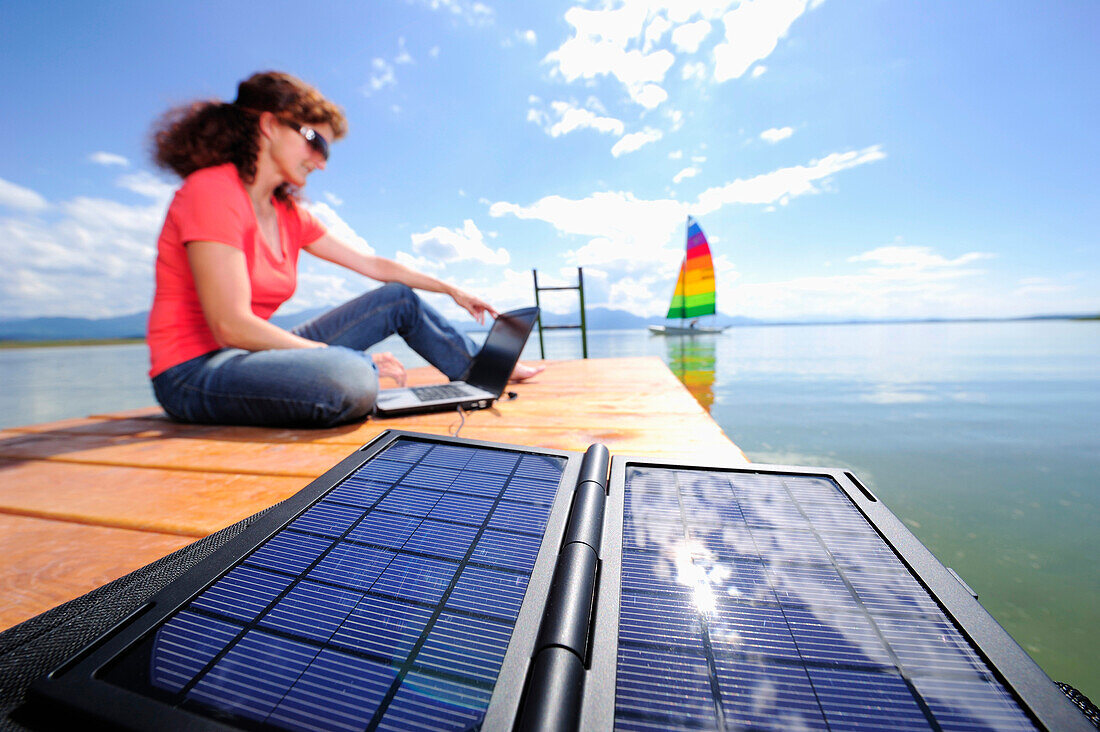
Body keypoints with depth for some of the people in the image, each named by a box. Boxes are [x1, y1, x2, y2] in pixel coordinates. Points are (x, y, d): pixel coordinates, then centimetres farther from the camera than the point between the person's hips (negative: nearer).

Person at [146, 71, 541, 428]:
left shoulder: (287, 214, 7)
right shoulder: (211, 191, -15)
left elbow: (373, 265, 11)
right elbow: (232, 326, -23)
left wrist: (453, 291, 14)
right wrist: (357, 359, -23)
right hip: (194, 372, -7)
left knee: (399, 299, 2)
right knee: (350, 379, -41)